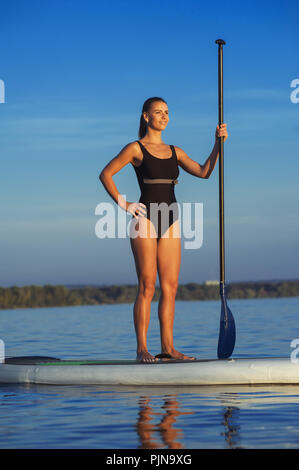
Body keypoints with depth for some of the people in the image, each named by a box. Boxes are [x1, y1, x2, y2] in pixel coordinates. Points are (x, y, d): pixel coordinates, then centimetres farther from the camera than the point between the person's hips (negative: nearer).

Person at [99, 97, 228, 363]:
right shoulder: (136, 149, 1)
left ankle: (168, 346, 6)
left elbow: (203, 172, 7)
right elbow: (105, 174, 1)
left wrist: (218, 144, -2)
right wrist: (123, 205, -5)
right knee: (147, 287, -8)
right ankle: (142, 348, -4)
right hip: (146, 219, -5)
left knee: (171, 286, 2)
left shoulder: (174, 151, 16)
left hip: (170, 221, 5)